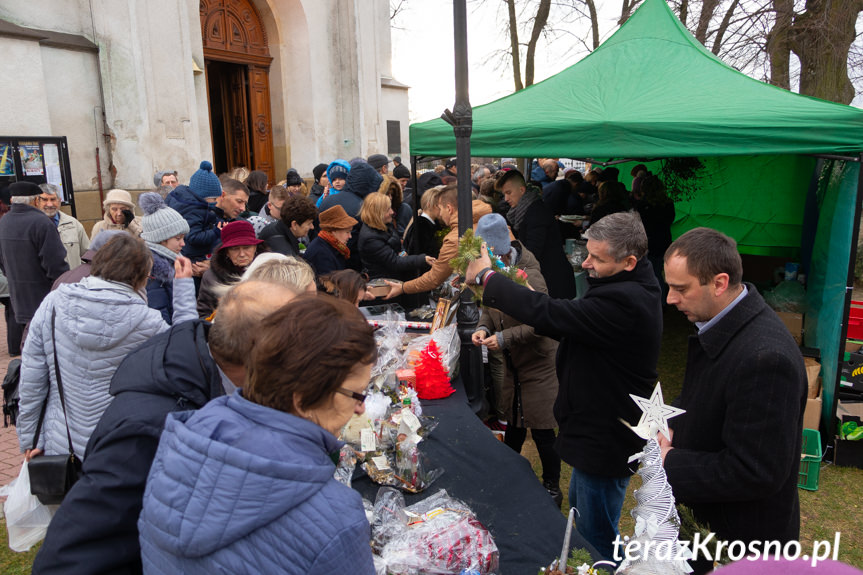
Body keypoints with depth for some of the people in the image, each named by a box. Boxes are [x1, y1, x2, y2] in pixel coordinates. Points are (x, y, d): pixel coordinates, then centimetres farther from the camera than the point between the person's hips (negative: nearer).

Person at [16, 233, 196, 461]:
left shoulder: (53, 303, -8)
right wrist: (184, 286, 2)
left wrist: (30, 439, 8)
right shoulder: (147, 322, -18)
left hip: (59, 446, 3)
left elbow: (30, 378, -4)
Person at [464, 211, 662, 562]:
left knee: (596, 539, 6)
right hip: (598, 430, 11)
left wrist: (485, 276, -23)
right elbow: (574, 326, 8)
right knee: (580, 508, 30)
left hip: (606, 440, -11)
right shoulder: (627, 287, 2)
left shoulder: (625, 301, -32)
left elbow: (550, 314, -34)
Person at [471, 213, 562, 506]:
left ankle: (552, 488, 24)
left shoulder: (528, 276, -25)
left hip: (538, 364, -7)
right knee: (513, 424, 21)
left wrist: (504, 338, -28)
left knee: (542, 431, 3)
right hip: (512, 362, 7)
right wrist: (483, 328, -10)